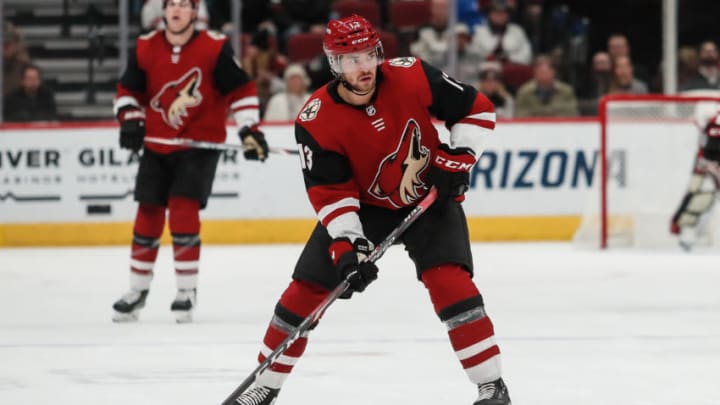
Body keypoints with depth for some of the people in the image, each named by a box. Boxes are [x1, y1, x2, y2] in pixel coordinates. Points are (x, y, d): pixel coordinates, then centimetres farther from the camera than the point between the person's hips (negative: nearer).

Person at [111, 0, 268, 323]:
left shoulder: (216, 48, -10)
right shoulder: (145, 48, 0)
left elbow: (241, 90, -5)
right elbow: (128, 90, 10)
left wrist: (249, 130, -11)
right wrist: (130, 121, -6)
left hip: (200, 144, -4)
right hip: (157, 145, 4)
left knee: (183, 211, -15)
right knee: (148, 215, 6)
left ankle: (187, 290, -4)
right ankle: (137, 290, 20)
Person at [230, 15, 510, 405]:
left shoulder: (412, 77, -22)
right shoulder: (316, 121, -22)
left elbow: (477, 109, -10)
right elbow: (331, 193, -20)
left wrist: (456, 160, -20)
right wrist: (347, 246, -30)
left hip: (429, 197, -1)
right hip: (362, 206, 1)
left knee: (449, 279, -22)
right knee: (307, 287, -3)